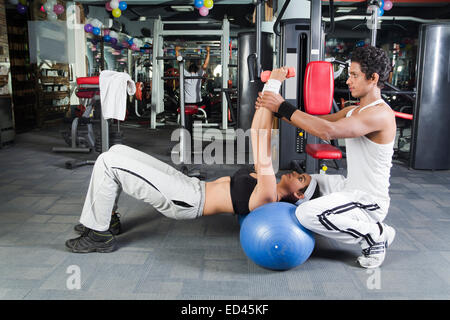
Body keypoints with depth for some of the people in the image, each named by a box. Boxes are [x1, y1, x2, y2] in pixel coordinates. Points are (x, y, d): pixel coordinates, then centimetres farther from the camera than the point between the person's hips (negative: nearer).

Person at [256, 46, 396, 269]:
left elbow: (327, 131, -34)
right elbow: (316, 122, 8)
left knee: (306, 214, -29)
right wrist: (276, 111, -4)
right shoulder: (353, 111, 11)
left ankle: (375, 235, -4)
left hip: (369, 200, -10)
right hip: (351, 187, 10)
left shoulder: (381, 114, -22)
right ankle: (368, 226, 14)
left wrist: (283, 108, -28)